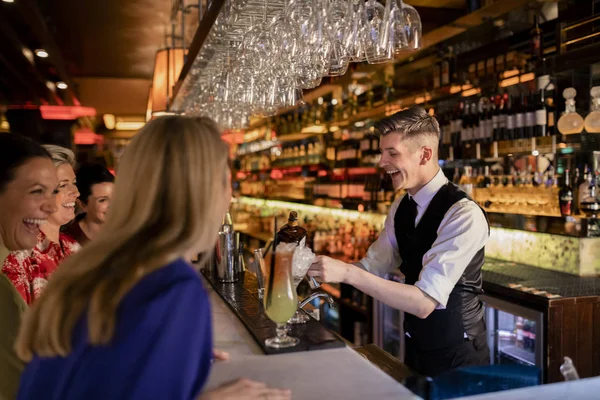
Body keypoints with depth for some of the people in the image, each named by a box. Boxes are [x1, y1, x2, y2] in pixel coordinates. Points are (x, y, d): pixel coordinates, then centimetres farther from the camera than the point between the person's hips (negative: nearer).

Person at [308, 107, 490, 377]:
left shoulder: (464, 214, -27)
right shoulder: (401, 208, 1)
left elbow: (424, 302, -32)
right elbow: (373, 267, 2)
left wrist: (347, 272, -37)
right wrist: (323, 267, -13)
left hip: (456, 355, -7)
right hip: (415, 346, 7)